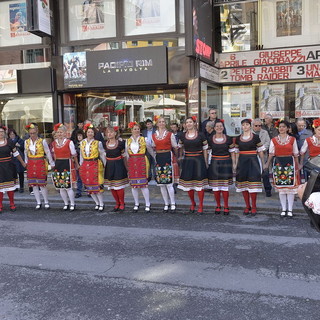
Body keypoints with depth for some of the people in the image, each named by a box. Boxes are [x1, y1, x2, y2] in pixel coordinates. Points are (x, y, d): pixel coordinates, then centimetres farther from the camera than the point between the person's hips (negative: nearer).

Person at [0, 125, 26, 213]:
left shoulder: (9, 142, 2)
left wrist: (22, 163, 14)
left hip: (8, 167, 0)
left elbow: (16, 154, 10)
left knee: (10, 185, 7)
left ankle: (12, 204, 19)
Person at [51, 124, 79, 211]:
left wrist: (76, 164, 10)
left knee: (68, 187, -6)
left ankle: (72, 204, 10)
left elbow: (74, 154, 3)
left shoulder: (69, 142, -6)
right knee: (60, 187, 8)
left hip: (67, 164, -5)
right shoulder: (54, 143, 8)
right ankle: (66, 204, 23)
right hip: (58, 165, 5)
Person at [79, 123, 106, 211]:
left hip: (95, 165, -4)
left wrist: (104, 165, 1)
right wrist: (81, 166, 15)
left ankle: (101, 204, 5)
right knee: (88, 186, 6)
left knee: (96, 185, -9)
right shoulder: (82, 143, 10)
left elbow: (102, 154, 2)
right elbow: (81, 155, 16)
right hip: (85, 165, 4)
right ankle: (97, 203, 19)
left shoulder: (98, 143, -2)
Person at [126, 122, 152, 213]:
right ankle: (136, 204, 18)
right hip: (131, 163, 3)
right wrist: (130, 162, 9)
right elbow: (127, 153, 16)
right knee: (133, 184, 5)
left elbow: (150, 150, 6)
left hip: (142, 162, -3)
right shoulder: (128, 141, 11)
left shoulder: (144, 139, 2)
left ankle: (147, 204, 4)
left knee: (143, 183, -7)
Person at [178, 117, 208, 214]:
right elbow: (179, 147, 21)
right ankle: (192, 203, 26)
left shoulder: (200, 135, 0)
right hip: (187, 161, 3)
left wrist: (206, 162, 2)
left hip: (199, 161, -3)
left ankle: (201, 206, 7)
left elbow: (205, 149, 4)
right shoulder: (183, 136, 7)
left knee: (200, 184, -5)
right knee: (188, 184, 5)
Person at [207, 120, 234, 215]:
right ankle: (218, 206, 18)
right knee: (215, 187, 1)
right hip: (214, 164, 1)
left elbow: (232, 153, 9)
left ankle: (226, 206, 11)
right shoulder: (210, 139, 4)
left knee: (225, 186, -2)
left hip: (225, 164, -1)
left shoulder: (228, 139, 4)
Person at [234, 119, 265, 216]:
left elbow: (260, 151, 2)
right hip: (242, 162, 3)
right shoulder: (238, 138, 10)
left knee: (253, 183, -6)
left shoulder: (255, 137, 1)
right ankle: (247, 207, 16)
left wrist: (263, 163, -1)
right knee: (243, 184, 4)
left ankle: (254, 207, 5)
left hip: (252, 161, -3)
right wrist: (236, 164, 10)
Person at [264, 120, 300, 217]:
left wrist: (297, 167, 5)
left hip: (290, 163, -1)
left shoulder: (292, 139, 5)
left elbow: (295, 154, 8)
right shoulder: (274, 140, 6)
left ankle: (290, 210, 7)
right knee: (280, 187, 4)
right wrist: (267, 164, -7)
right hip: (278, 163, 1)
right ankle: (283, 209, 13)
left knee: (291, 187, -2)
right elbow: (271, 153, 5)